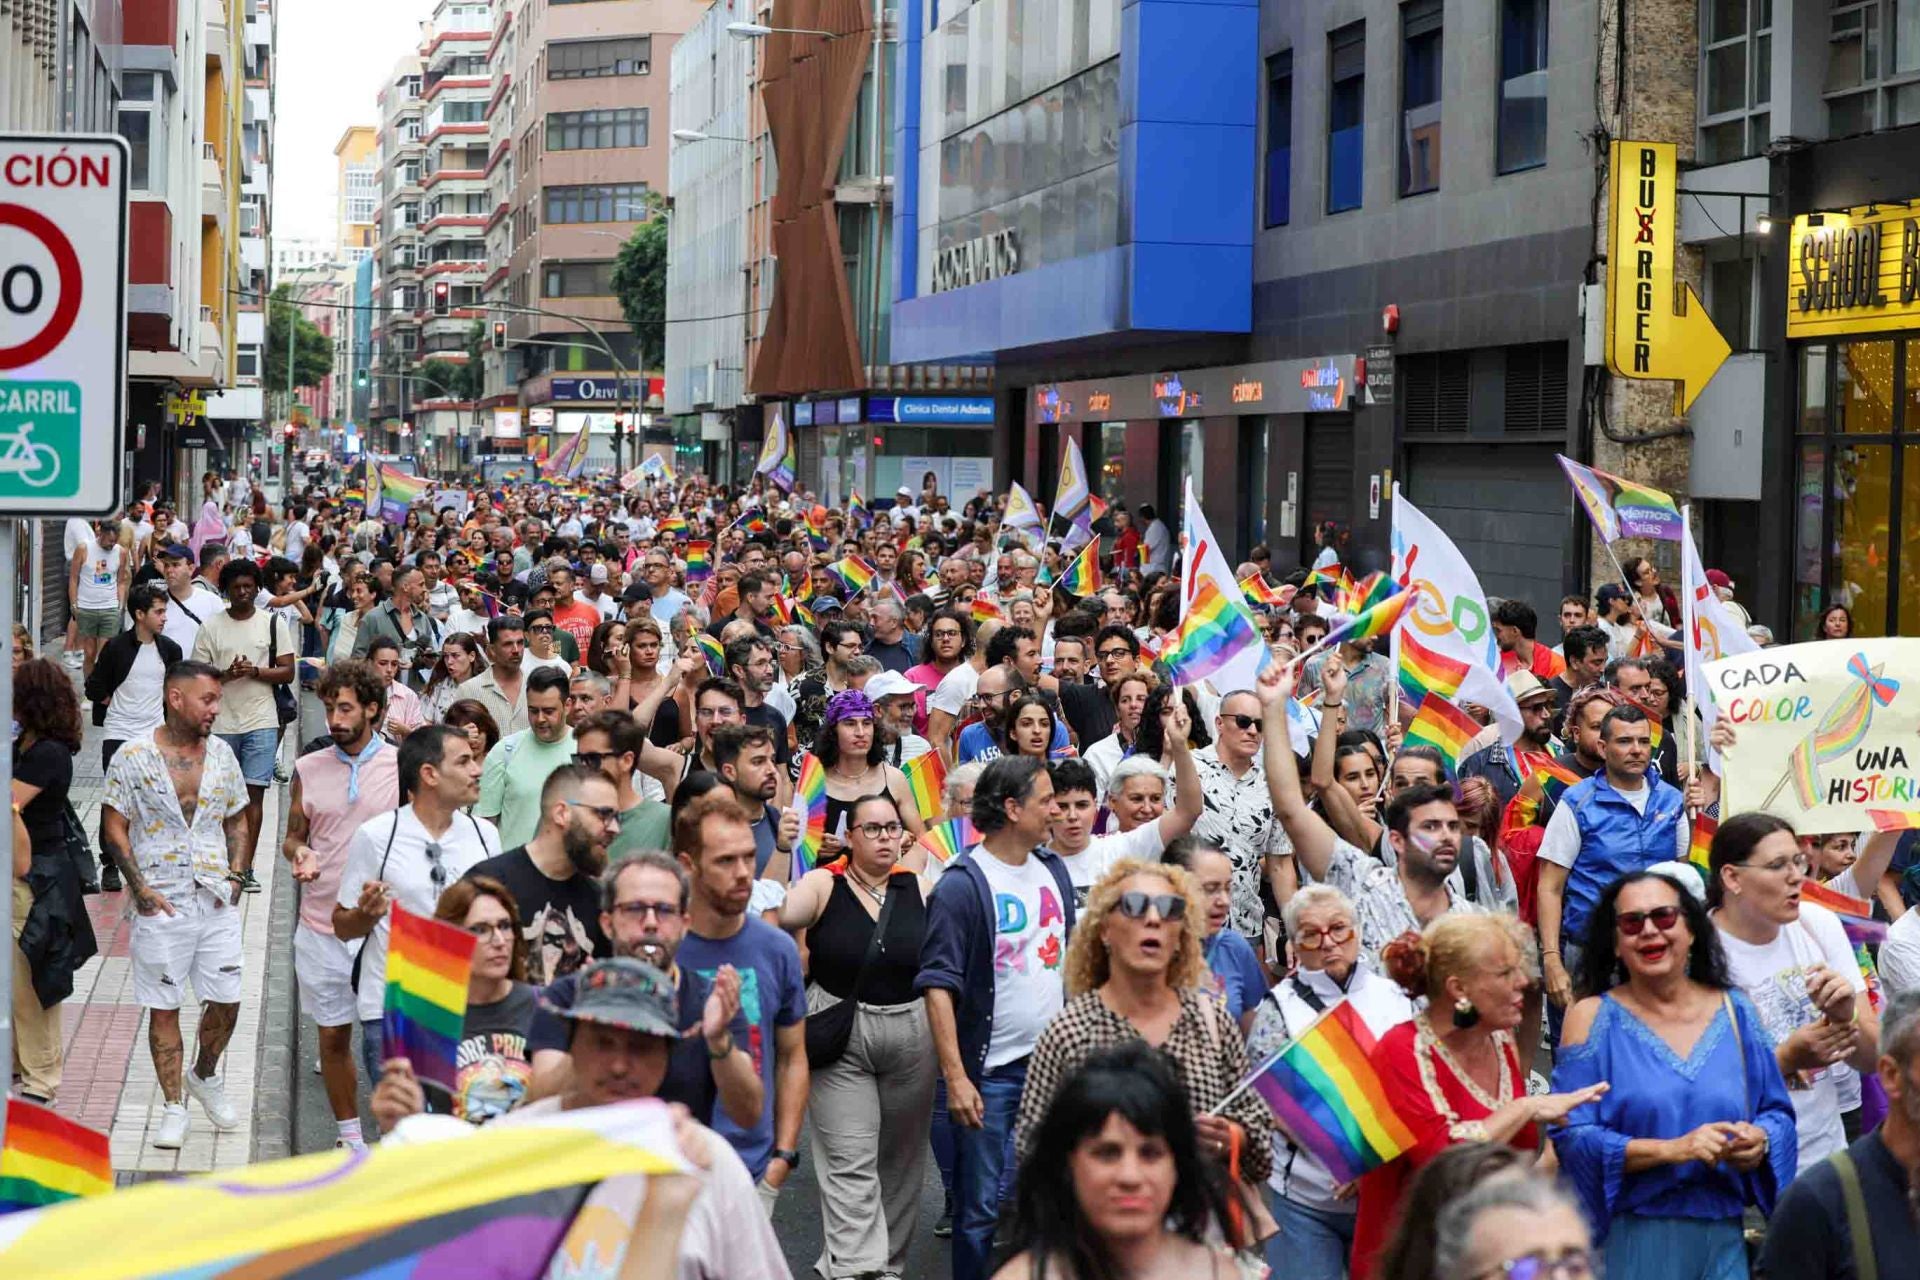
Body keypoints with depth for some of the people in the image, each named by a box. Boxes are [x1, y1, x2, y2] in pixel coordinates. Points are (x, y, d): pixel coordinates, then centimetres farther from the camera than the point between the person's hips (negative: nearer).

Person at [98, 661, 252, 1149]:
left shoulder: (222, 754, 7)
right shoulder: (134, 757, -6)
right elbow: (115, 829, -4)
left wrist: (235, 875, 2)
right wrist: (142, 889, -11)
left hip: (217, 901, 4)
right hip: (161, 903, -4)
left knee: (227, 1000, 4)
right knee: (163, 1008, 2)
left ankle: (204, 1076, 30)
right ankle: (173, 1107, 12)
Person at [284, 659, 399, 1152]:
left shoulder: (402, 766, -1)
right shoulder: (308, 769, 5)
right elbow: (292, 837, 13)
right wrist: (301, 855, -9)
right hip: (321, 925, 2)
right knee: (334, 1035, 9)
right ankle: (349, 1134, 23)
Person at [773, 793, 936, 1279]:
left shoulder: (919, 887, 2)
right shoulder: (824, 885, -5)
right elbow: (782, 915, -23)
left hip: (911, 1036, 3)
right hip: (839, 1038, -3)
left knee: (901, 1158, 12)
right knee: (851, 1165, -7)